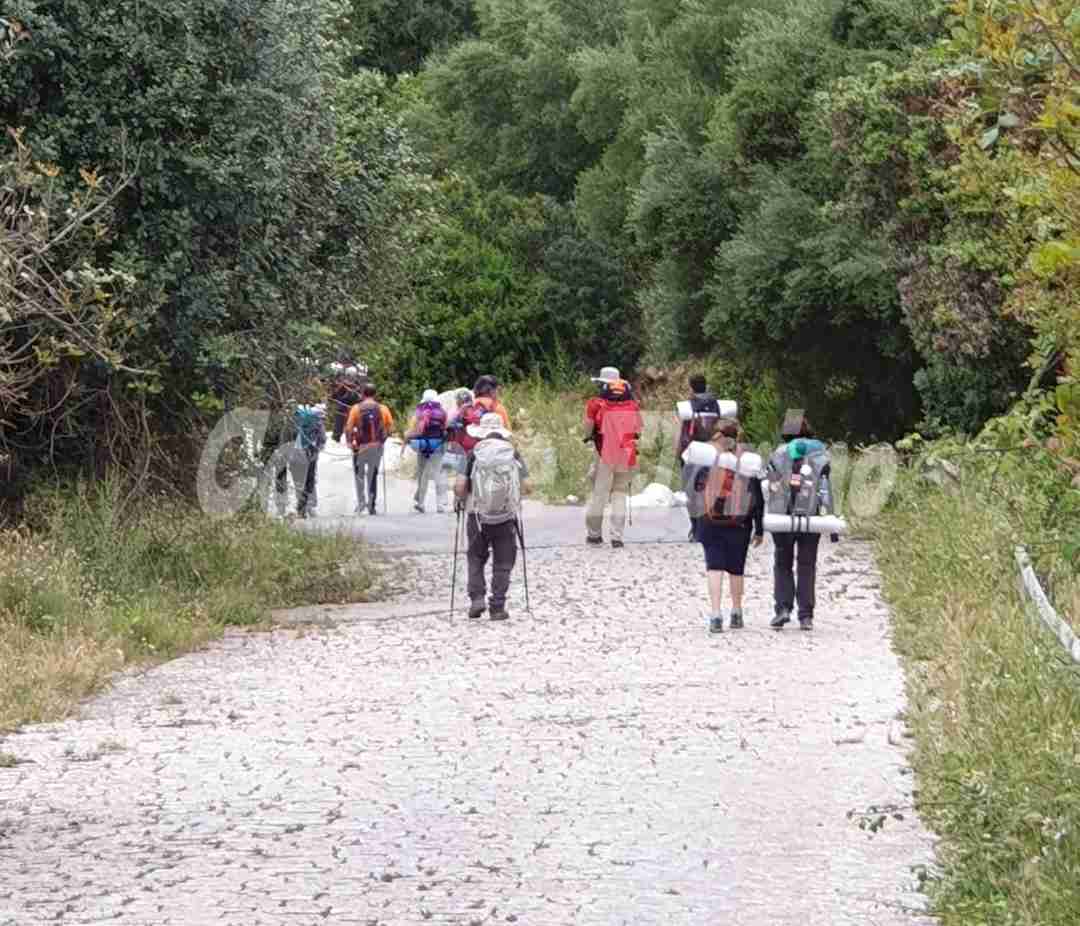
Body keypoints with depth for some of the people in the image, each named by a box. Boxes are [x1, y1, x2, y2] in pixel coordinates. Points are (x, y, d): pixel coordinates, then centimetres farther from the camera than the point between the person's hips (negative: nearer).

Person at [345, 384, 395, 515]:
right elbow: (390, 428, 0)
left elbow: (349, 427, -11)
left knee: (359, 475, 14)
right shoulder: (383, 409, 0)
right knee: (373, 476, 12)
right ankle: (371, 505, 11)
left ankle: (361, 501, 1)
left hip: (361, 446, -2)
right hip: (377, 446, 2)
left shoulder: (356, 408, -5)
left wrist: (349, 441, 0)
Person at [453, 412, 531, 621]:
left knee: (476, 558, 16)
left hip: (478, 516, 0)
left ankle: (477, 598, 2)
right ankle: (497, 607, 7)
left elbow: (459, 486, -12)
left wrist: (459, 501, 8)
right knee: (503, 563, 9)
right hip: (507, 516, 1)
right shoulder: (513, 454, 0)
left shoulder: (474, 455, -4)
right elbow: (526, 486, -3)